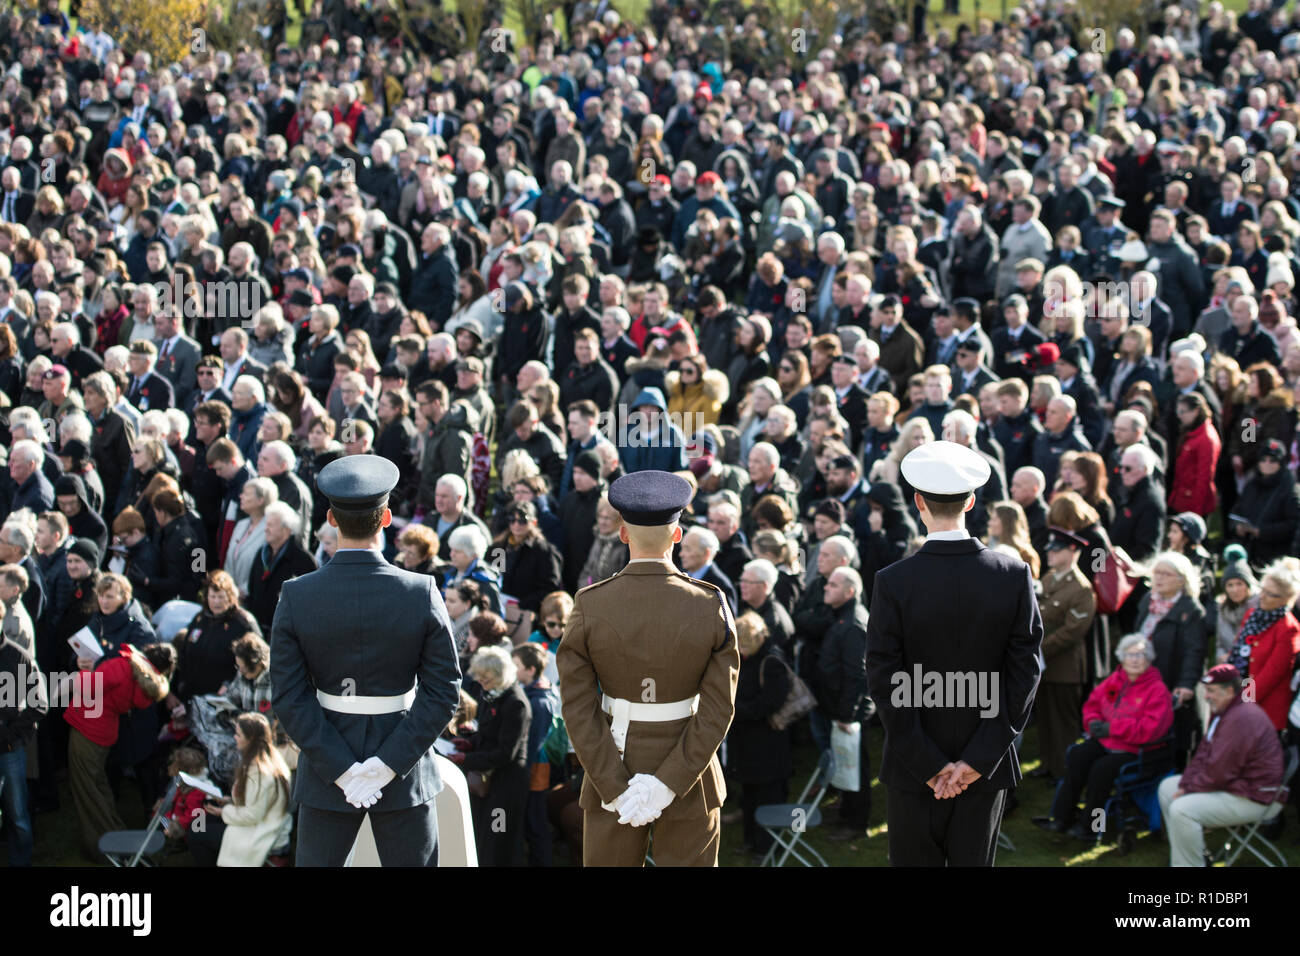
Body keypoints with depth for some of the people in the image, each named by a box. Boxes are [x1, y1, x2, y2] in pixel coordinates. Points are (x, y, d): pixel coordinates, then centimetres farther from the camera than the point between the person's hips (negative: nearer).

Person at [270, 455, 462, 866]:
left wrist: (341, 769, -12)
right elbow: (443, 693, -13)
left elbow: (289, 698, -12)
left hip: (325, 771, 1)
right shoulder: (421, 593, -13)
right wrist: (388, 764, -12)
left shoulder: (296, 597, -11)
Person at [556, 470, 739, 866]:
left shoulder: (589, 608, -13)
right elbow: (718, 710, -15)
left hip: (610, 769, 0)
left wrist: (617, 790, -13)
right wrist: (666, 785, -15)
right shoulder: (712, 607, -13)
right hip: (691, 772, 0)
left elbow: (579, 710, -14)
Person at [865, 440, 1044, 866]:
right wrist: (977, 759, -8)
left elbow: (884, 683, -13)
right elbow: (1025, 672, -8)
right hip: (987, 769, 2)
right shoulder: (1014, 575, -8)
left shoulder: (893, 583, -14)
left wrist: (929, 765, -8)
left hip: (913, 773, -2)